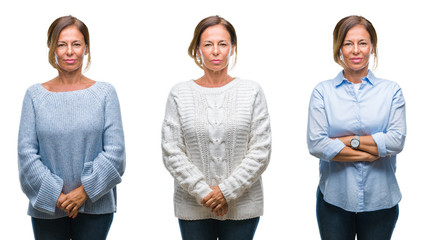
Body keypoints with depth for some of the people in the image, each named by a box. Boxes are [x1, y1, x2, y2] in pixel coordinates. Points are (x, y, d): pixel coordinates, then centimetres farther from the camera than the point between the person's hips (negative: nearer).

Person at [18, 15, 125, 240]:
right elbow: (26, 152, -2)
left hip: (95, 206, 0)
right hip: (46, 208, 1)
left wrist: (85, 191, -11)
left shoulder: (105, 92, 1)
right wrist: (54, 194, -11)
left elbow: (115, 151, -4)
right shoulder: (35, 95, 2)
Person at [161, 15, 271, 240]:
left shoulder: (252, 92, 2)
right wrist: (203, 191, -11)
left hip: (242, 206, 0)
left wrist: (227, 191, -11)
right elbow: (171, 153, -2)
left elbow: (261, 152, -3)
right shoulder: (180, 94, 2)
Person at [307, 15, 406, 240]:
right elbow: (315, 145, -11)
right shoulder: (323, 91, 0)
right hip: (334, 198, -1)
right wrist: (373, 151, -10)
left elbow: (397, 141, -9)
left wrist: (350, 140, -13)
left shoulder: (391, 91, 3)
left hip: (380, 199, 1)